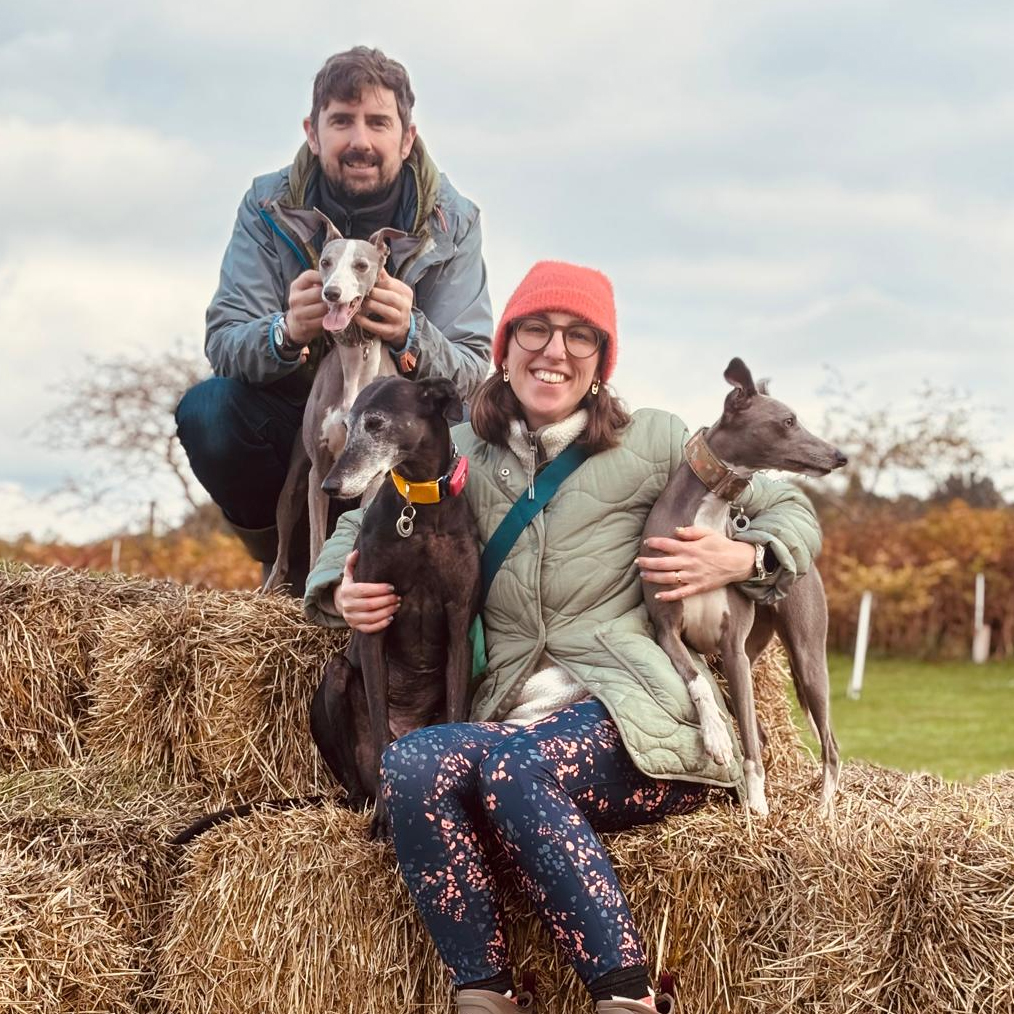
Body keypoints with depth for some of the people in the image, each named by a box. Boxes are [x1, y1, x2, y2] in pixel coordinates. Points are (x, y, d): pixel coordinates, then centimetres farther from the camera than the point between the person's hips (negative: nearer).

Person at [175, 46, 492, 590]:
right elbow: (222, 342, -20)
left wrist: (411, 337, -43)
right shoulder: (269, 206, -12)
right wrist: (286, 334, -45)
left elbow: (470, 371, -18)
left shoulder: (451, 222, -12)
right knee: (204, 410, -28)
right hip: (293, 413, 1)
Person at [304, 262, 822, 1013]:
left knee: (513, 763, -35)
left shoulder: (650, 442, 8)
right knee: (412, 764, -30)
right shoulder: (463, 455, 16)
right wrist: (339, 591, 4)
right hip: (512, 726, 3)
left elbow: (792, 513, 14)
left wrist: (744, 558, -9)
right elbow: (361, 527, 27)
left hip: (634, 724, -3)